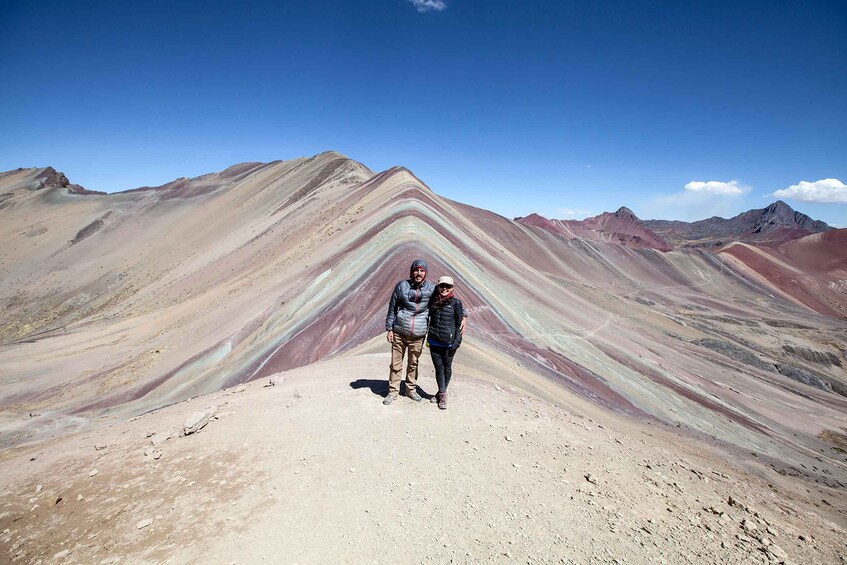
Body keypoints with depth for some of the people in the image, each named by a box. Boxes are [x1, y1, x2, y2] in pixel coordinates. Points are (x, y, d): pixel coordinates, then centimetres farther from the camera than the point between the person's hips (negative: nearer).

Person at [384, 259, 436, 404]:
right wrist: (389, 328, 2)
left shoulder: (431, 288, -1)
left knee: (413, 364, 14)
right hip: (399, 333, -1)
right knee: (396, 363, 4)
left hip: (418, 335, 1)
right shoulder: (402, 286, -3)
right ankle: (393, 391, 17)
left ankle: (411, 389, 30)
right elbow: (392, 308, 3)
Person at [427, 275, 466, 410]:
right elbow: (426, 316, 18)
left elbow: (459, 323, -6)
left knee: (447, 367, 10)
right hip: (434, 341, 3)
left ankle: (442, 393, 26)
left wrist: (456, 341, -9)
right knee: (438, 367, 8)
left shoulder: (456, 302, -8)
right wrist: (426, 337, 13)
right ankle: (442, 394, 20)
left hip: (449, 342, -3)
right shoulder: (433, 301, 3)